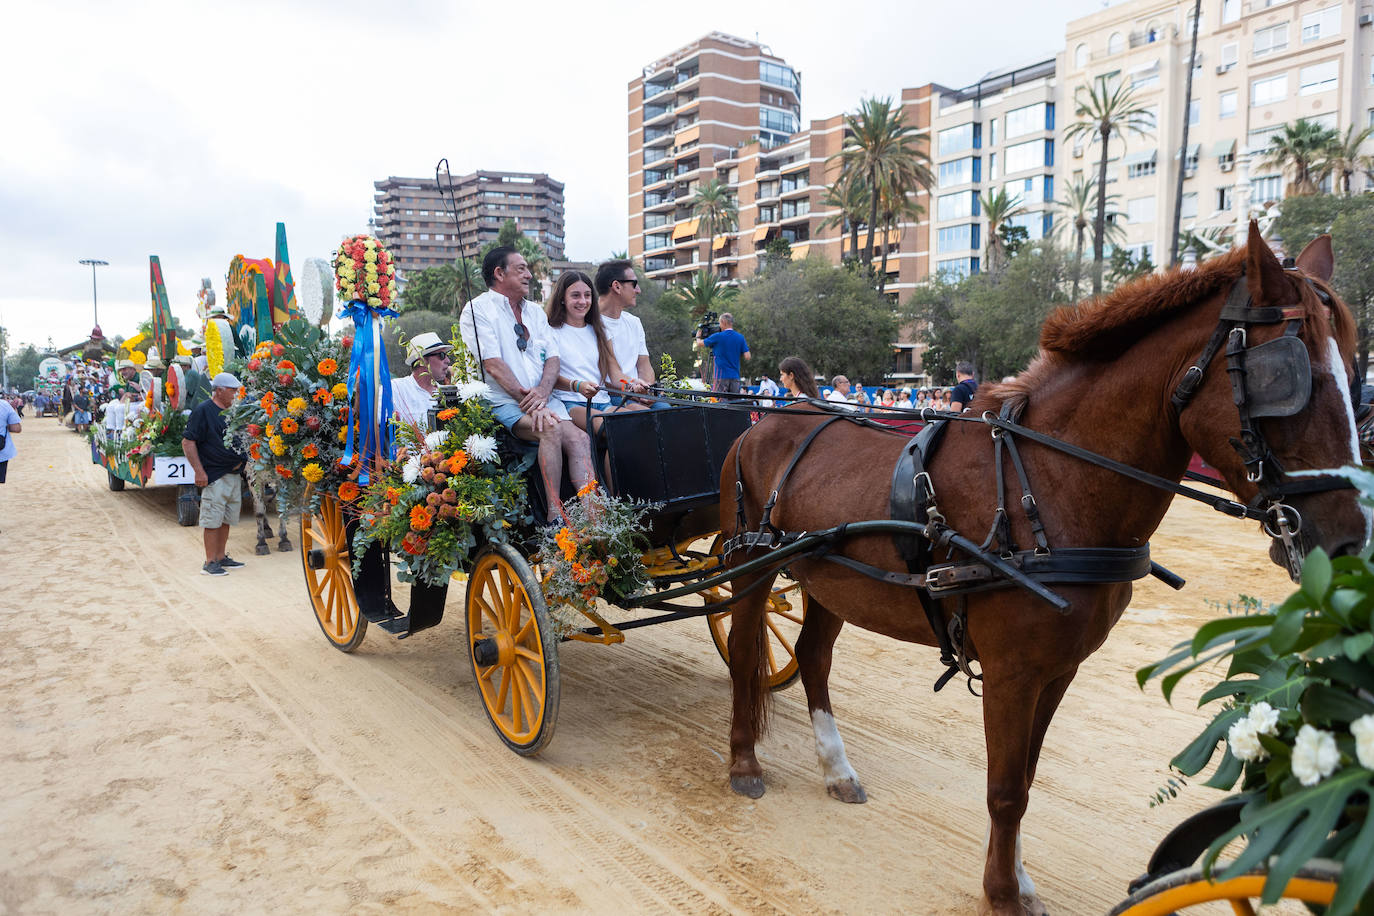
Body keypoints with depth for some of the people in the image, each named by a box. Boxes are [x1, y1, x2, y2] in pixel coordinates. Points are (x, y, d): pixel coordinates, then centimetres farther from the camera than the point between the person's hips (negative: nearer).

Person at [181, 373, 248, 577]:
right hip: (214, 476, -8)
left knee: (226, 519, 13)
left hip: (234, 474, 8)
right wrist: (199, 471, -16)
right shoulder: (203, 410, -8)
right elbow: (187, 442, -11)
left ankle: (221, 557, 22)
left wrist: (241, 460, 14)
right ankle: (210, 562, 2)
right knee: (212, 520, -3)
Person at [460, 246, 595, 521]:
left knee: (578, 439, -23)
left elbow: (552, 358, 11)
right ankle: (555, 515, -28)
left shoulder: (535, 311, 21)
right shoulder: (477, 309, 1)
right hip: (502, 403, -5)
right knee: (552, 429, -32)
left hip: (543, 399, 6)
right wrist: (528, 403, -19)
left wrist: (542, 392, -11)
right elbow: (493, 365, -10)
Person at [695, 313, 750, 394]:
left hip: (722, 376, -4)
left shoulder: (718, 337, -7)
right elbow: (747, 356, 1)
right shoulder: (740, 337, 4)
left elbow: (699, 344, 6)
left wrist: (698, 337, 28)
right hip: (735, 376, 4)